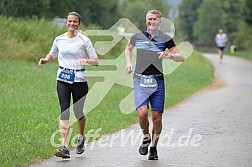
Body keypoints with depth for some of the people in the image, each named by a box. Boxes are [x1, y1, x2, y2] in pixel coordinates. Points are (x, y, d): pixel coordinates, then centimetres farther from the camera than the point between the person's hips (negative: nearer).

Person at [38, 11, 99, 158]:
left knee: (78, 112, 8)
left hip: (79, 79, -2)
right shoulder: (59, 40, 7)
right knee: (64, 111, -12)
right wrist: (45, 60, 2)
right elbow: (52, 55, 23)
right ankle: (64, 147, -19)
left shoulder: (84, 40, -3)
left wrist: (86, 60, -24)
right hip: (63, 79, 2)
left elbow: (96, 61, -3)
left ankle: (81, 137, 40)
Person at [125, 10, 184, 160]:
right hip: (140, 80, 0)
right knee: (142, 112, -20)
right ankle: (146, 138, 9)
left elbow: (181, 57, 1)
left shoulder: (165, 39, 2)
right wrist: (129, 63, 12)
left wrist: (170, 55, -19)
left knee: (157, 117, -1)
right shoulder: (137, 37, 6)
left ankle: (153, 148, 18)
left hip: (157, 81, 0)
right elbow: (128, 48, 28)